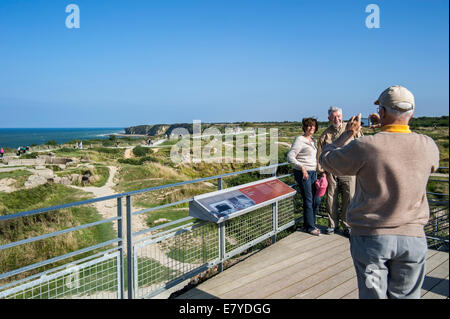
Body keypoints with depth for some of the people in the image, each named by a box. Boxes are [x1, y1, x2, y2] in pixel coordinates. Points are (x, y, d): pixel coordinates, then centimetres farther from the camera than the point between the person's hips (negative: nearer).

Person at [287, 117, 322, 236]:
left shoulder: (313, 141, 16)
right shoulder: (299, 140, -9)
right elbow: (290, 157, -14)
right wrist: (302, 167, -22)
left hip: (313, 173, 8)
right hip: (302, 173, -8)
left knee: (317, 200, 10)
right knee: (308, 200, -2)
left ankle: (311, 223, 27)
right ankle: (310, 227, 12)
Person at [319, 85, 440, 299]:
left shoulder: (364, 147, -17)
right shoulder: (427, 146, -6)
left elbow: (326, 159, -1)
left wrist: (348, 134, 13)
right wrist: (388, 128, 20)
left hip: (369, 237, -2)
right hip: (413, 237, 3)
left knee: (372, 294, 11)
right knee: (406, 295, 16)